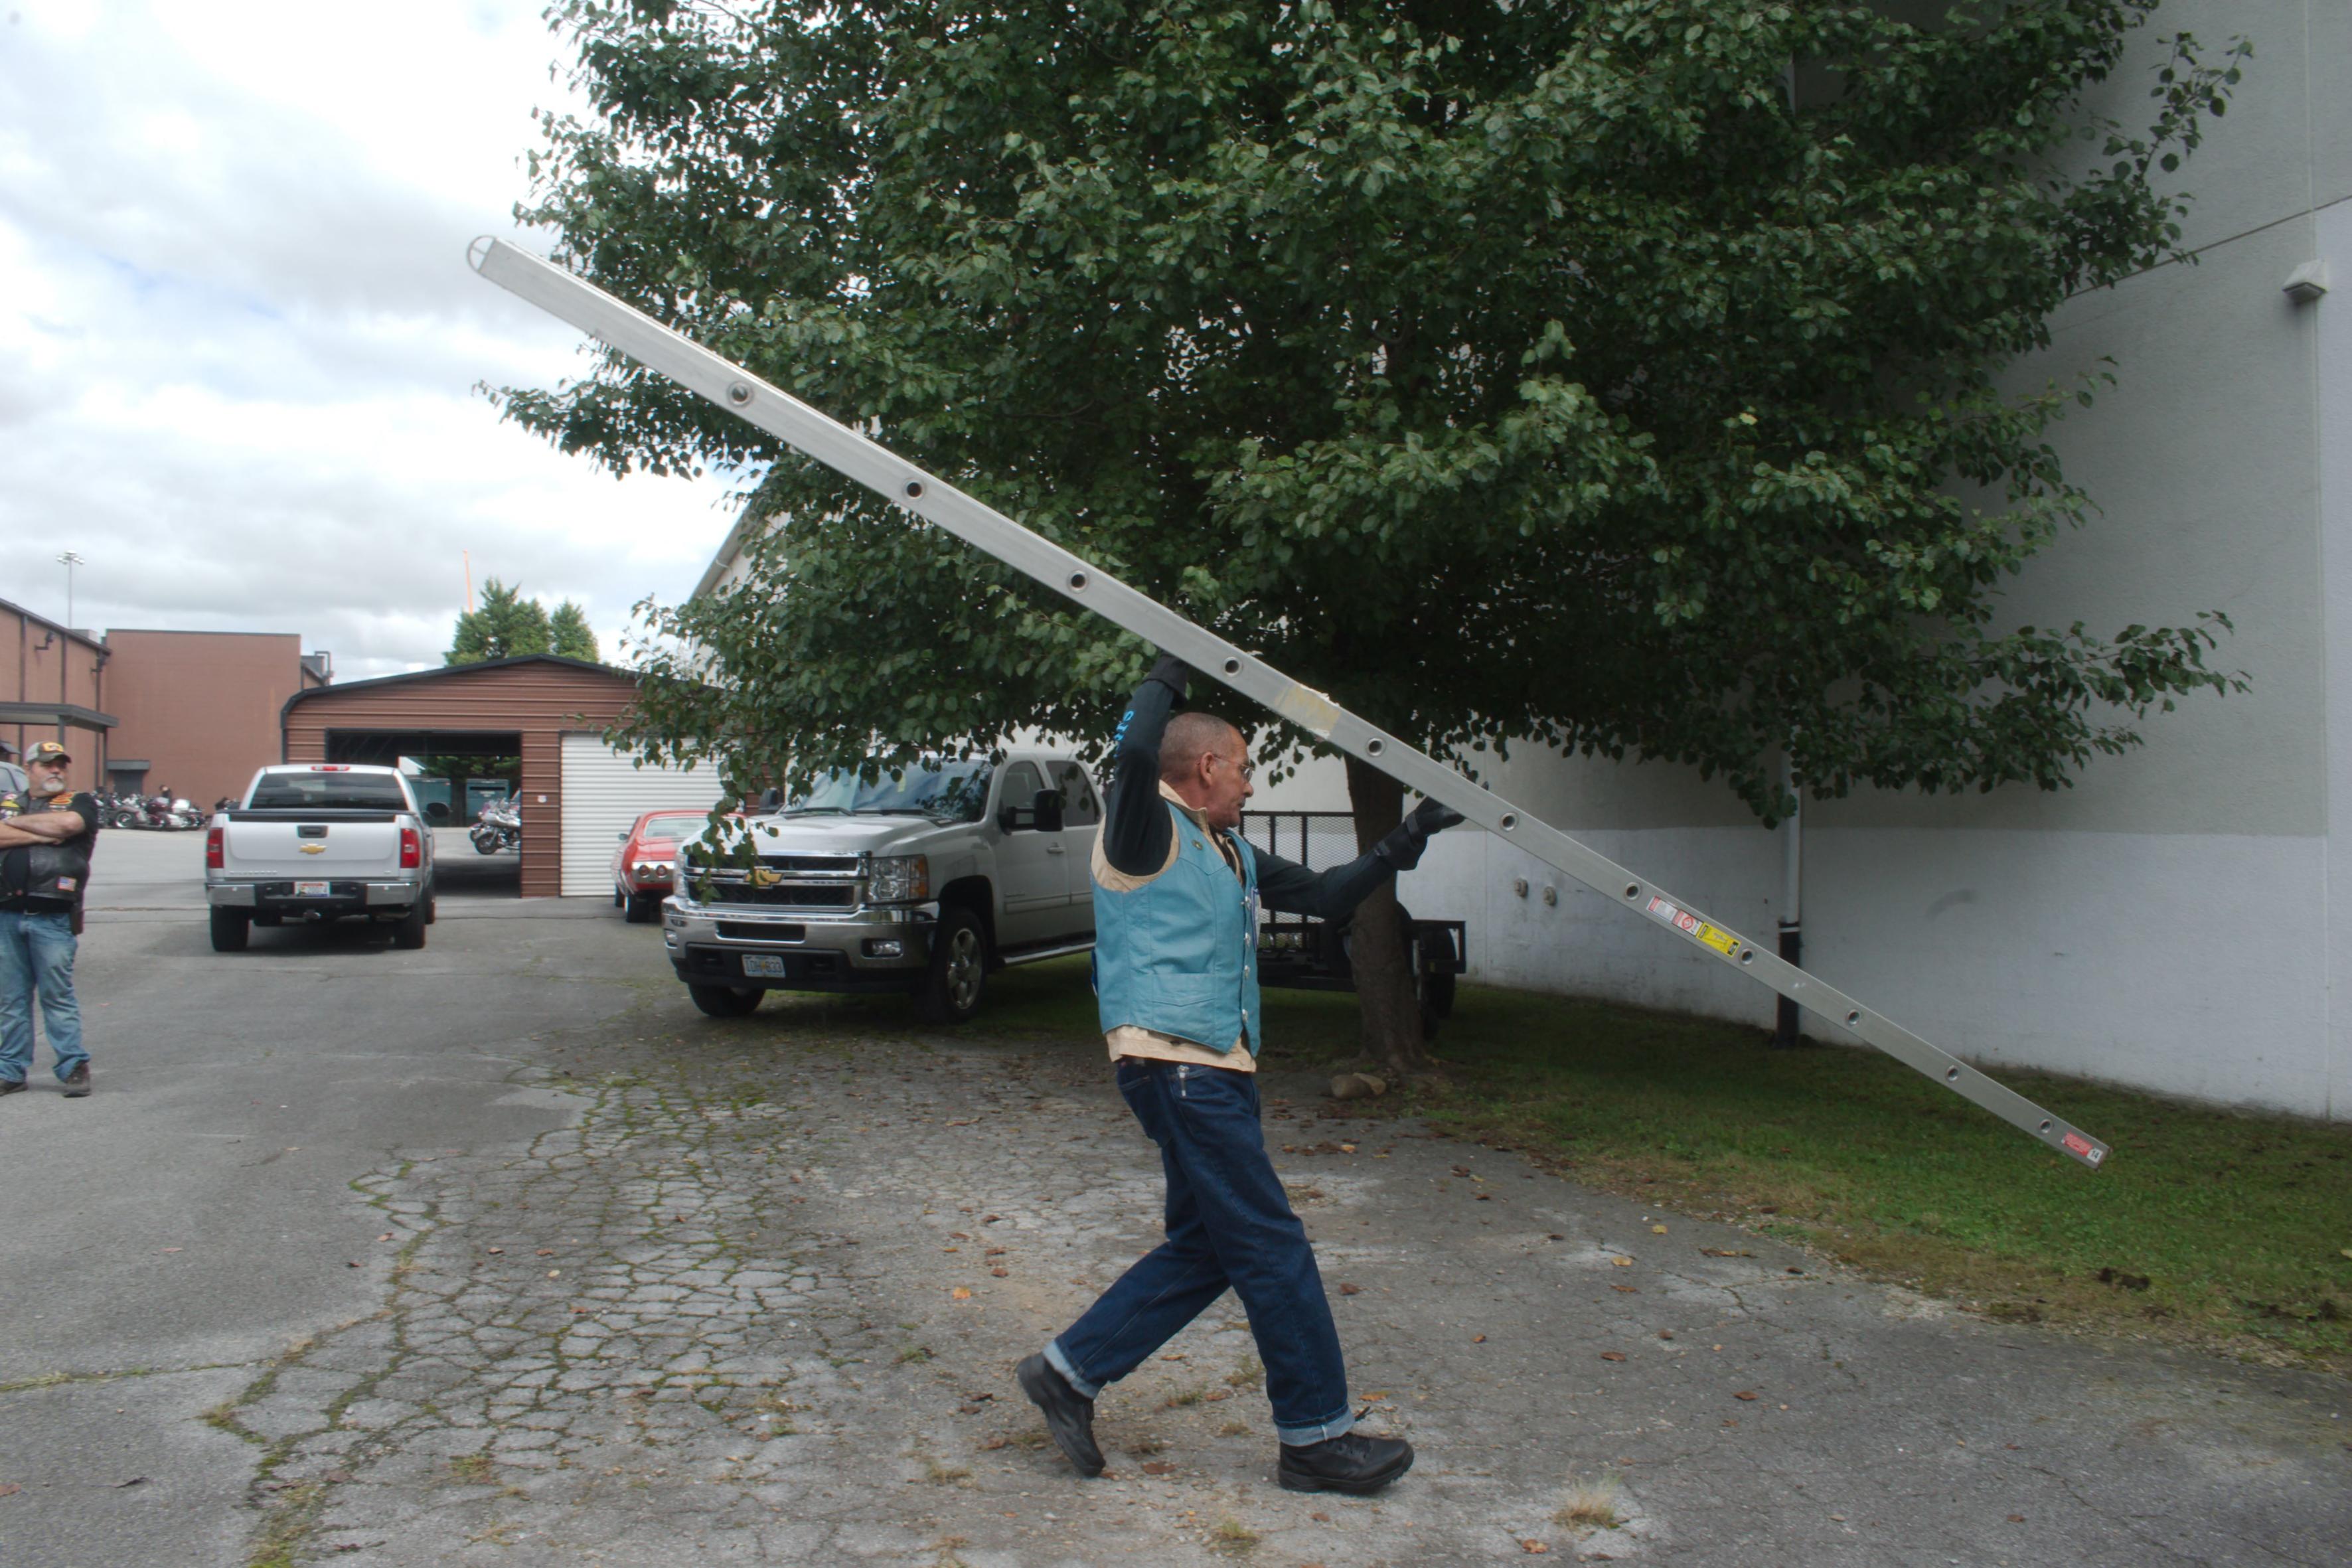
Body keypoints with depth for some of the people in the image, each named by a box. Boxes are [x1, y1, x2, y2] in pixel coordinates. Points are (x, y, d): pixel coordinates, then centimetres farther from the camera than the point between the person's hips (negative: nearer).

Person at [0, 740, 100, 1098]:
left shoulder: (80, 803, 8)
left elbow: (69, 823, -15)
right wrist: (46, 834, -9)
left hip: (52, 918, -4)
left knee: (58, 995, -3)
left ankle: (75, 1067, 1)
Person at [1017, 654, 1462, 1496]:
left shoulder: (1232, 854, 21)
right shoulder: (1148, 830, -6)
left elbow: (1323, 895, 24)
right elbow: (1135, 749, -26)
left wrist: (1399, 846, 16)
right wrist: (1171, 673, -9)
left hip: (1217, 1068, 10)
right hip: (1174, 1063, -10)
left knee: (1206, 1247, 13)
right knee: (1273, 1247, -4)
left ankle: (1070, 1371, 20)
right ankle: (1316, 1437, 7)